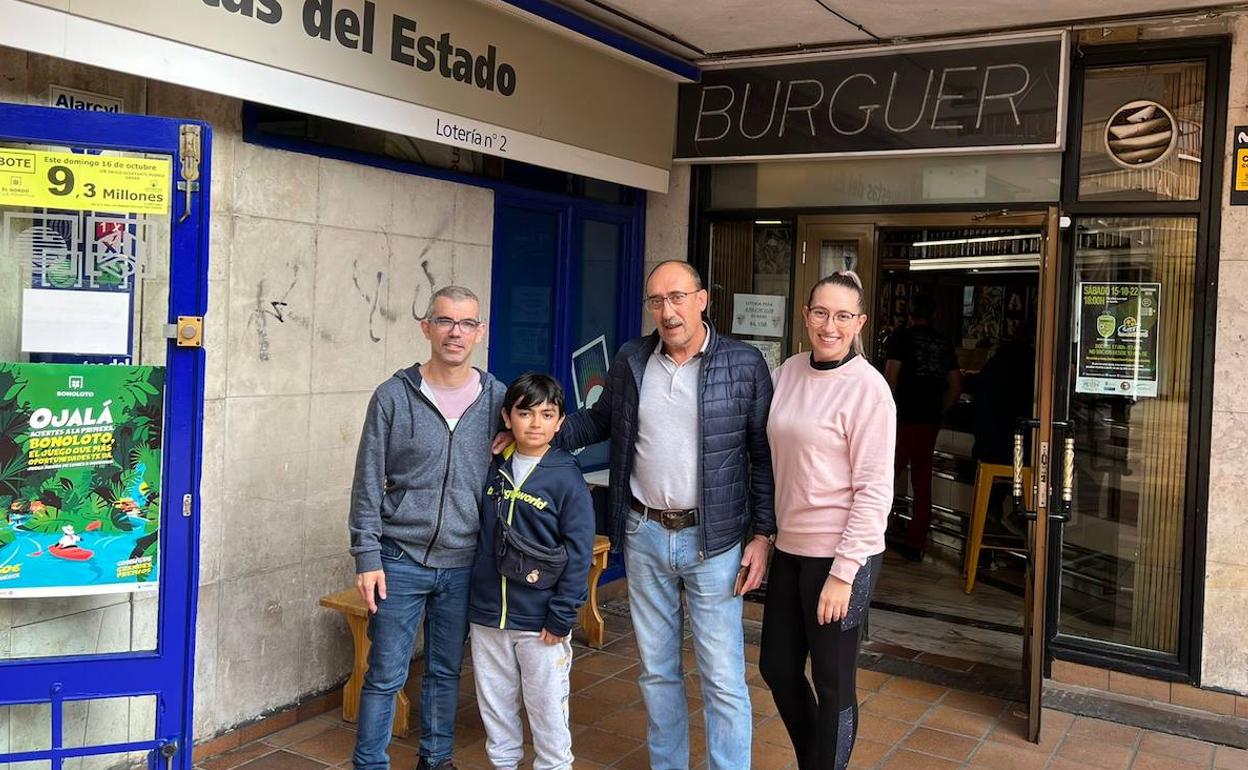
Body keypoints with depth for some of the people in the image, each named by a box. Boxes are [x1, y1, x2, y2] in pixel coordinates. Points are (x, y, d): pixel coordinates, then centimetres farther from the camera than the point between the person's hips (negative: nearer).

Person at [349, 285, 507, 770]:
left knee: (447, 672, 16)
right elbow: (368, 485, -3)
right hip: (401, 560, -2)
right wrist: (367, 557, -7)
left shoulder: (497, 399, 1)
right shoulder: (394, 396, -5)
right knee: (385, 675, 5)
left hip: (464, 565, 2)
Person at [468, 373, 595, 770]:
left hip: (540, 621, -4)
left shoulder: (567, 478, -11)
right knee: (494, 700, 17)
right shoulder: (494, 472, 3)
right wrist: (473, 596, 11)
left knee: (546, 706, 8)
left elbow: (579, 553, -12)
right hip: (488, 615, 5)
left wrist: (561, 618, -13)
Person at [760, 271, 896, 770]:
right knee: (776, 667, 18)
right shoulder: (789, 372, 5)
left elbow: (874, 491, -15)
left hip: (840, 554, -7)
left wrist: (843, 572, -17)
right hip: (789, 546, 7)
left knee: (833, 683, 8)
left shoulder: (867, 388, -14)